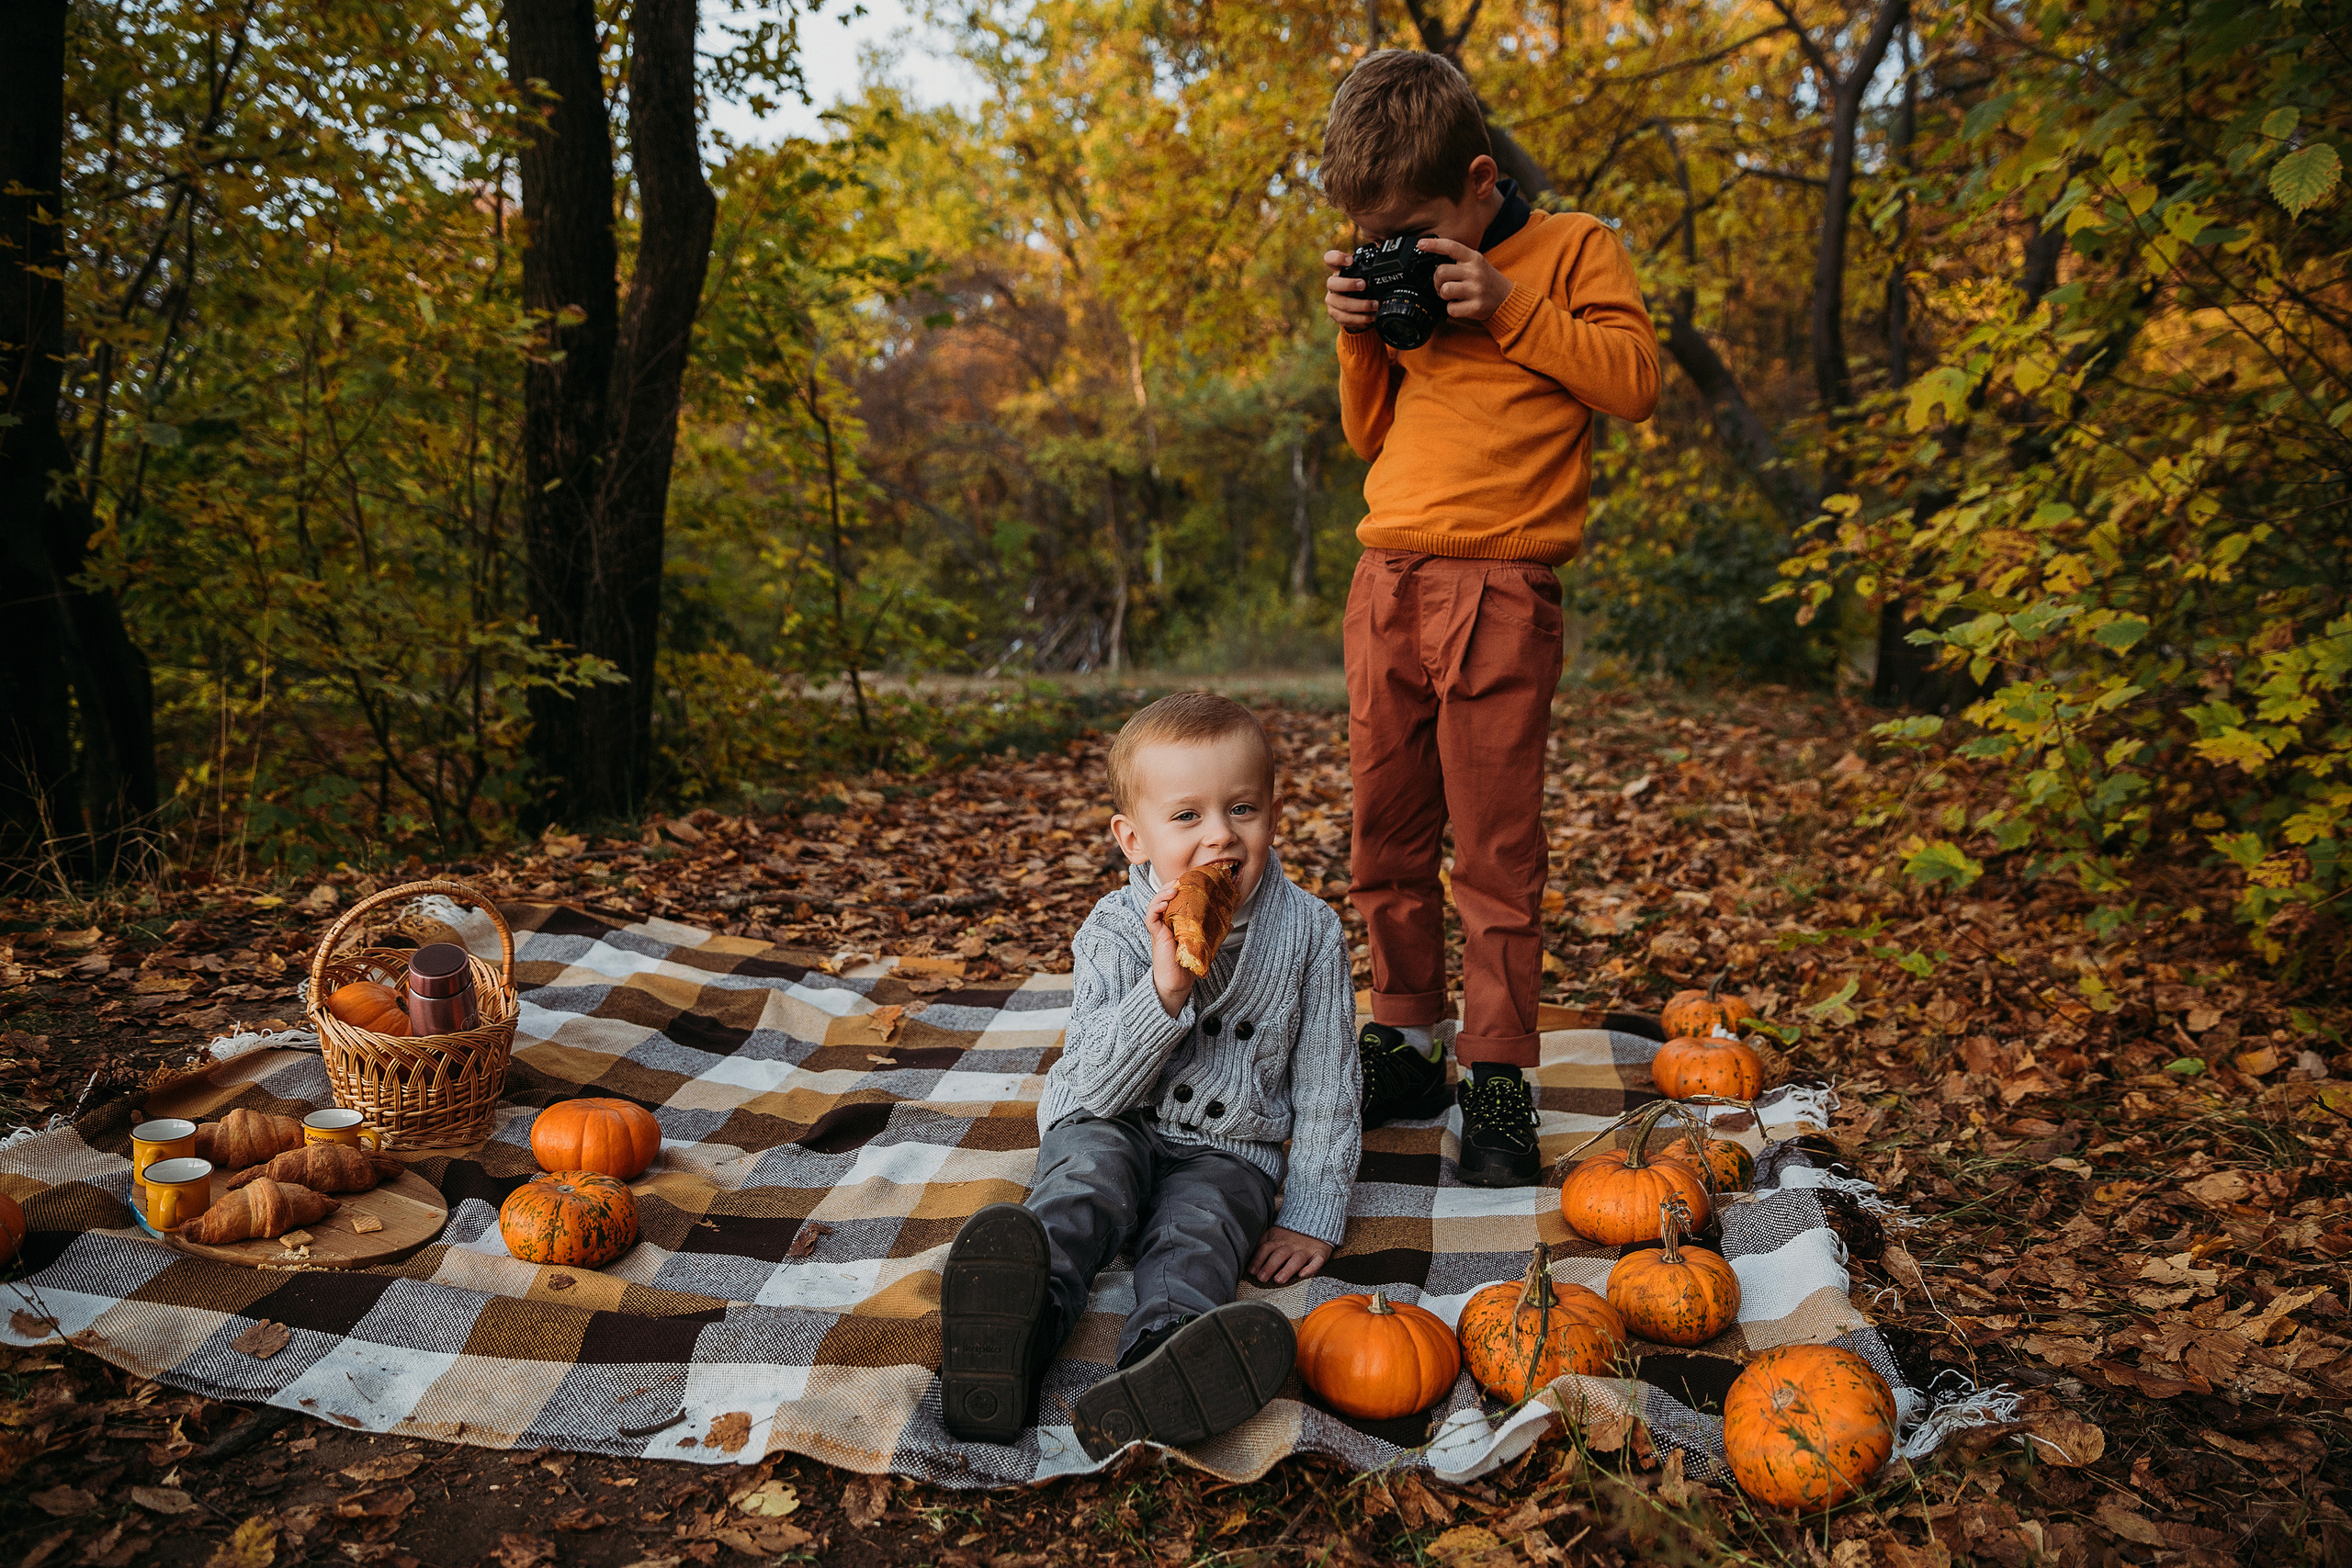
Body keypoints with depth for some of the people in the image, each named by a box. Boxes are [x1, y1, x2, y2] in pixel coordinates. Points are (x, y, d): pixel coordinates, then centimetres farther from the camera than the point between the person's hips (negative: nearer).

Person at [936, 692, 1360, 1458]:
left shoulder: (1309, 932, -5)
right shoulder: (1117, 930, -8)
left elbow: (1326, 1086, 2)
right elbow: (1095, 1088, -16)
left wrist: (1312, 1215, -3)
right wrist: (1165, 987, -31)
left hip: (1227, 1148, 0)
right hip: (1111, 1127, 0)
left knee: (1199, 1224, -32)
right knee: (1089, 1181, -33)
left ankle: (1156, 1379, -63)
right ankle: (1018, 1320, -60)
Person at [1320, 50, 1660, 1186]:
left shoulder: (1572, 248, 5)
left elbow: (1635, 379, -5)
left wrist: (1506, 306, -10)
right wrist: (1359, 336, 4)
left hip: (1498, 591, -5)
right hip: (1385, 581, 6)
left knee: (1495, 850, -3)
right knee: (1386, 836, 8)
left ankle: (1497, 1081, 6)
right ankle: (1404, 1044, 21)